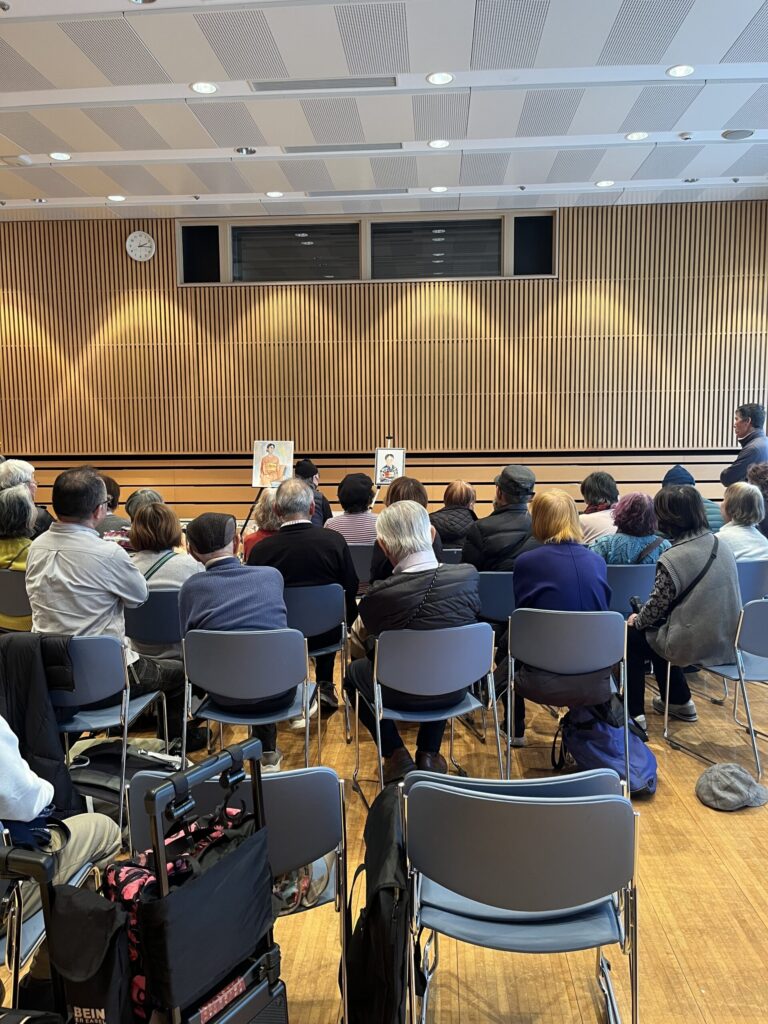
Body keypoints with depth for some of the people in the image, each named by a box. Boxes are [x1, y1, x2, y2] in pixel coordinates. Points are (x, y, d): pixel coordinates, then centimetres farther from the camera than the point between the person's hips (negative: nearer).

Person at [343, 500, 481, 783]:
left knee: (354, 671, 28)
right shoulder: (469, 575, -18)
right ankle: (429, 754, 33)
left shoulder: (378, 595, -27)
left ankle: (396, 754, 22)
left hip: (400, 694, -2)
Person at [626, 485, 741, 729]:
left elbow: (656, 607, -14)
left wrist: (636, 621, 7)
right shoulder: (721, 545, 1)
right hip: (727, 642, 7)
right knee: (656, 631, 29)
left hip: (696, 645, -7)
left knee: (631, 636, 14)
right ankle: (680, 702, 39)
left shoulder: (672, 558, -22)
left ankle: (634, 714, 18)